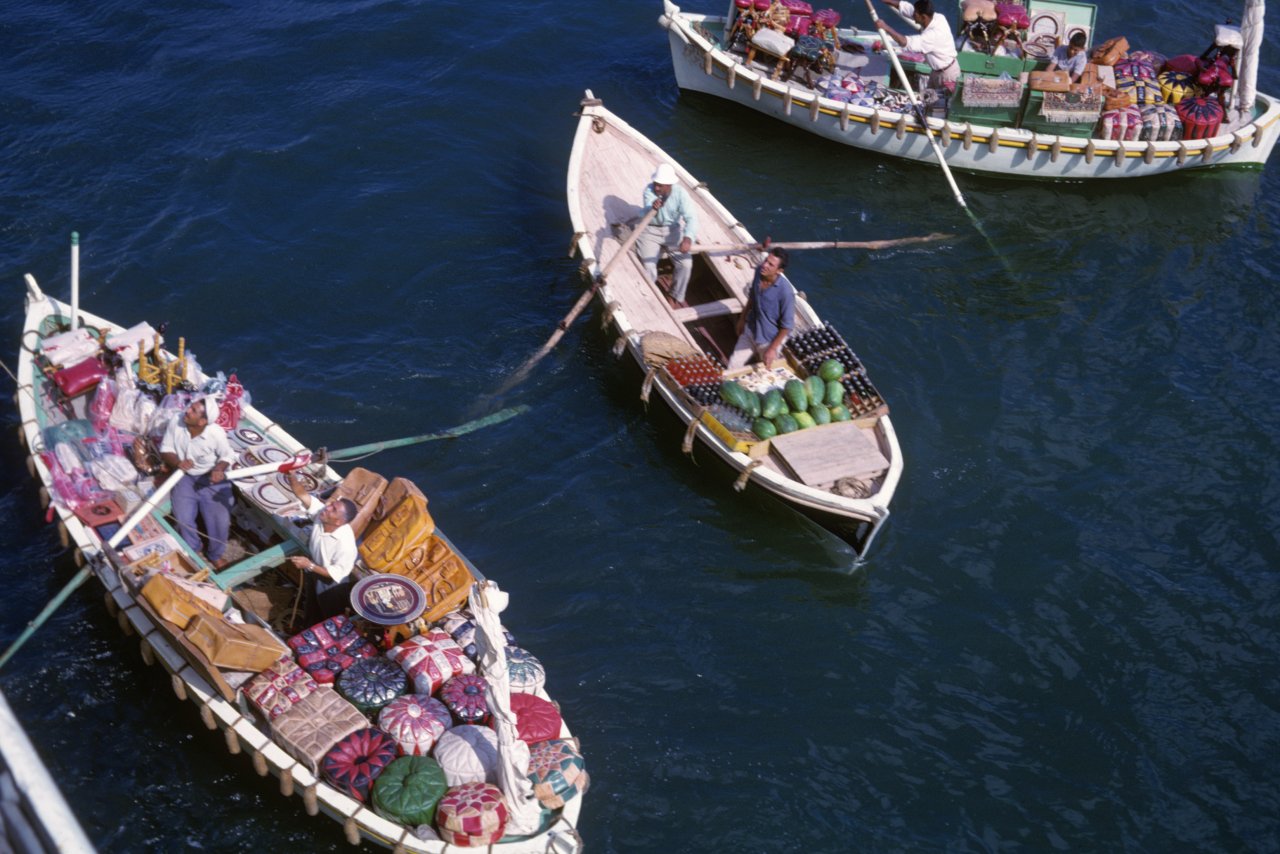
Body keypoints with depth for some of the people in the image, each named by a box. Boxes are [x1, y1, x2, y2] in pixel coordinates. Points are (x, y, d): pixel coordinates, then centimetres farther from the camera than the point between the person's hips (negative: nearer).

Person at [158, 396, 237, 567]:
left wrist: (219, 469, -28)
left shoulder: (216, 433, -24)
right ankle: (191, 551, 17)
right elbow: (166, 450, -4)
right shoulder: (176, 424, -17)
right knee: (183, 519, -15)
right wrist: (177, 463, -25)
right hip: (185, 476, 2)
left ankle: (216, 554, 20)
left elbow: (227, 456, -7)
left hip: (212, 478, -2)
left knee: (220, 520, -12)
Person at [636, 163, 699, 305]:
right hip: (650, 230, -1)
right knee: (648, 267, -17)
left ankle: (677, 297, 11)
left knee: (686, 264, -14)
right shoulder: (649, 189, -18)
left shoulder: (680, 193, -19)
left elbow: (691, 217, -30)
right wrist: (652, 208, -55)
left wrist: (688, 238, -49)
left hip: (672, 230, 1)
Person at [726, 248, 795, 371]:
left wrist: (773, 349, -17)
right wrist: (742, 318, 15)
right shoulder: (759, 271, -16)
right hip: (750, 331, 5)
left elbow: (787, 325, -22)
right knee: (732, 367, 13)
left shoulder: (786, 291, -33)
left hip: (769, 340, -5)